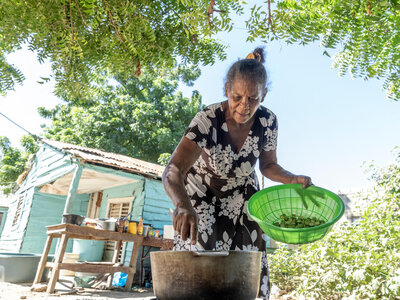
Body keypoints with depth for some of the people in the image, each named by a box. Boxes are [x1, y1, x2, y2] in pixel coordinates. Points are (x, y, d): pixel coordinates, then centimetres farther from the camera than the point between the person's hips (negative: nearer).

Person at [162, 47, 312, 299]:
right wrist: (183, 206, -57)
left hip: (241, 197, 3)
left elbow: (268, 165, 0)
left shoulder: (268, 122, -17)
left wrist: (293, 179, -19)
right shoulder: (207, 120, -30)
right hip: (201, 196, -2)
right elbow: (173, 172, -38)